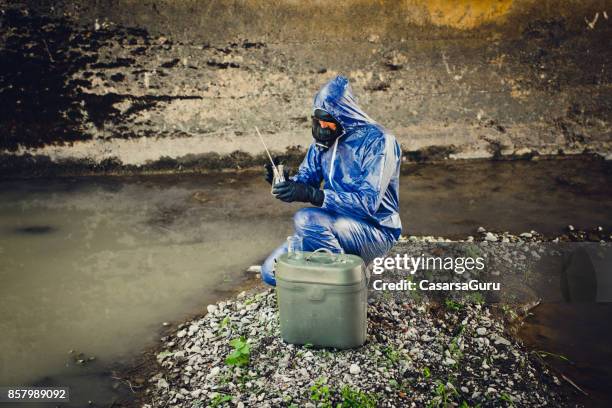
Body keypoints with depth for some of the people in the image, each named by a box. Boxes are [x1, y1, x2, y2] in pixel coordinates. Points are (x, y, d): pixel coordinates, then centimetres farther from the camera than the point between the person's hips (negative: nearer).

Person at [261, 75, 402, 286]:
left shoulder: (377, 141, -17)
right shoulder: (323, 138, 4)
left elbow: (368, 203, -26)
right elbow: (306, 178, 9)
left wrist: (313, 195, -34)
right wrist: (286, 183, -16)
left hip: (375, 230, -7)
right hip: (335, 225, 7)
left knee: (306, 219, -32)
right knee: (271, 271, -4)